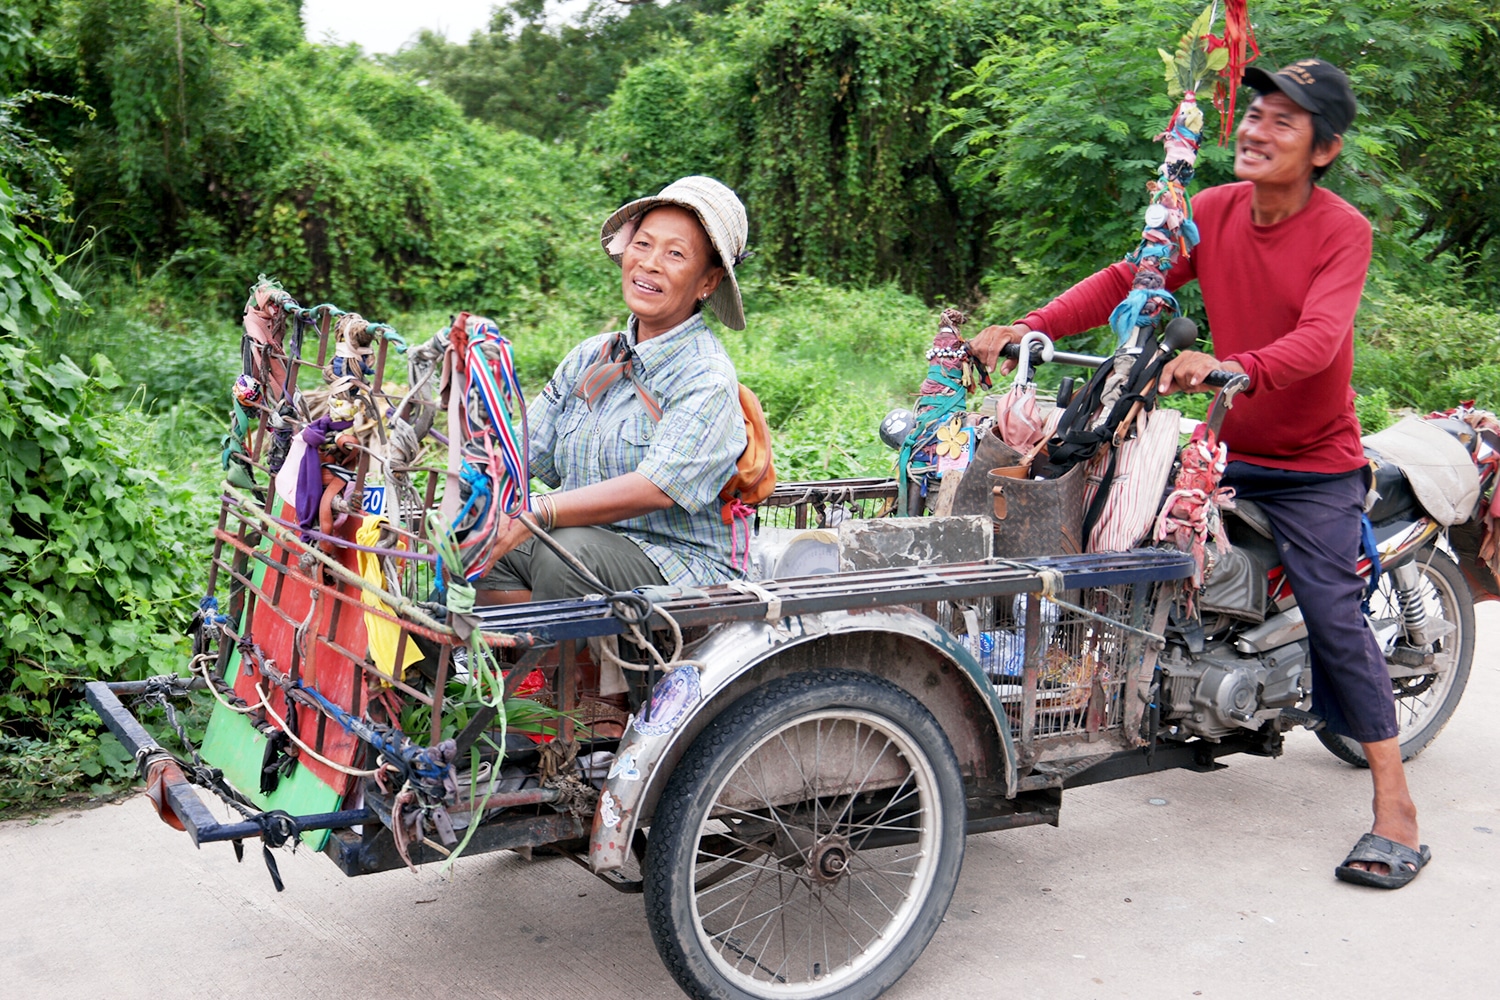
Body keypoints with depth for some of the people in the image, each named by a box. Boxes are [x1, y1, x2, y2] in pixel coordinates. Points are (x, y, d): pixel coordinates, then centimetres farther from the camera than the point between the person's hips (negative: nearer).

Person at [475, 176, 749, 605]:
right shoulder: (590, 357, 12)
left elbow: (656, 488, -24)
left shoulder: (707, 377, -9)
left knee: (567, 550, -33)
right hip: (589, 540, 6)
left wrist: (534, 514, -34)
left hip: (681, 566, -5)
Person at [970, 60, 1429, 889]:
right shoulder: (1215, 211, 0)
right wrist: (1028, 328, -20)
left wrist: (1233, 367, -50)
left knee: (1333, 617, -10)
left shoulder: (1342, 230, -15)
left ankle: (1394, 805, -2)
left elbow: (1319, 338, -30)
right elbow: (1128, 281, -6)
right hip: (1227, 449, 6)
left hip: (1313, 463, -5)